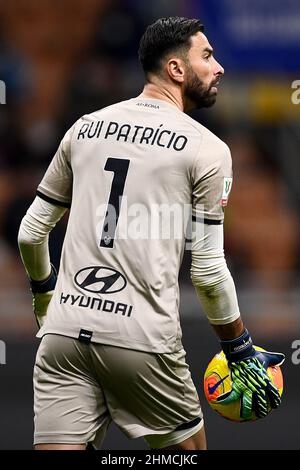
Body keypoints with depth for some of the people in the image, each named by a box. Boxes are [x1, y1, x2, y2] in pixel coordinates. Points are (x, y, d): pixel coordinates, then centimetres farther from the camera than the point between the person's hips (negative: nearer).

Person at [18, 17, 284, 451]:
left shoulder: (85, 128, 13)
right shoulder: (207, 149, -1)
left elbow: (31, 232, 18)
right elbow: (208, 272, -4)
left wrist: (43, 291, 38)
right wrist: (241, 353, 8)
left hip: (64, 332, 4)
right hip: (143, 341, -4)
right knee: (188, 449, 16)